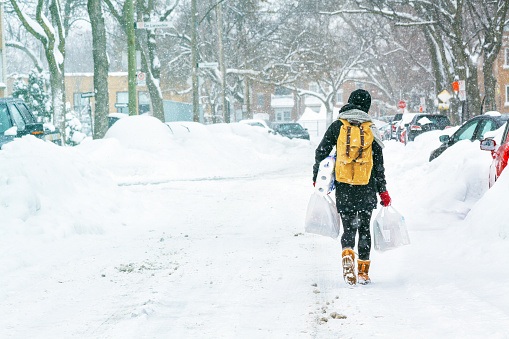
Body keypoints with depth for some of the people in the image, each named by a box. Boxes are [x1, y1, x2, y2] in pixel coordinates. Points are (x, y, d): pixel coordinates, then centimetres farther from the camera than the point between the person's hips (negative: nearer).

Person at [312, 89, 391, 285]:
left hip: (344, 188, 0)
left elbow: (321, 152, 0)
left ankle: (347, 255, -23)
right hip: (367, 189, 0)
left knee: (349, 228, 7)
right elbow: (378, 163, 0)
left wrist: (317, 178, 13)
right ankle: (363, 272, 12)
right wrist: (383, 190, 5)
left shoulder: (336, 127, 1)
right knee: (364, 228, 13)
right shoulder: (370, 129, -1)